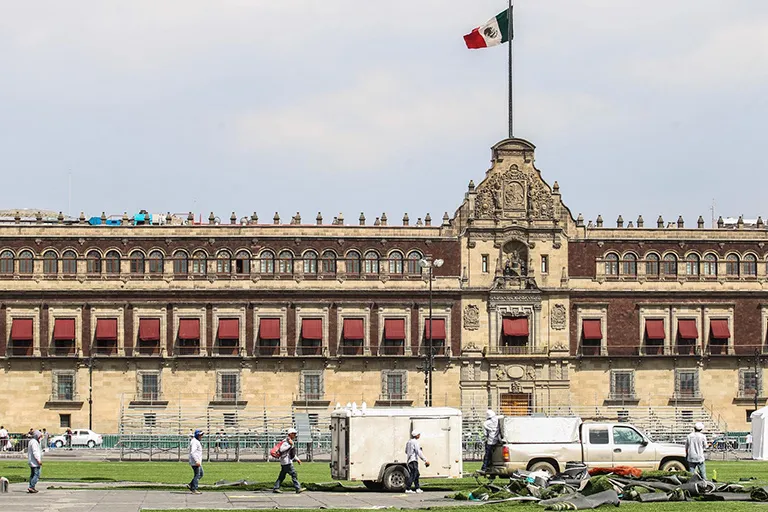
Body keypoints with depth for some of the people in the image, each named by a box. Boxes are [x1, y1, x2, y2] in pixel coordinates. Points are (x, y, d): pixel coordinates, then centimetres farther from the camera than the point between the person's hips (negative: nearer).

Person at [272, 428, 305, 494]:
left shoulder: (292, 441, 19)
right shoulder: (286, 441, -14)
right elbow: (281, 449, -27)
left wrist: (297, 459, 23)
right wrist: (290, 445, -29)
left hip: (289, 460, 10)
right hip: (286, 461, -10)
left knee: (282, 476, 12)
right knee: (294, 474, -10)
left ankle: (275, 488, 15)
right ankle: (298, 488, -9)